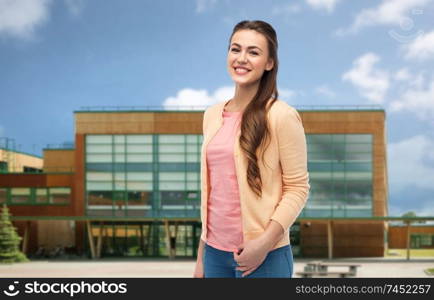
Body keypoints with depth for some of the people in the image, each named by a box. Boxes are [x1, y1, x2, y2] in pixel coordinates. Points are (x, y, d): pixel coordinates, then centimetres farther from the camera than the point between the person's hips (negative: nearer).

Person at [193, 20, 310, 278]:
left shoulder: (281, 116, -8)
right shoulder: (212, 115, 9)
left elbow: (297, 188, -7)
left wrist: (265, 242, -18)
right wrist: (201, 256, 14)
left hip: (264, 255, -5)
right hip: (215, 252, 5)